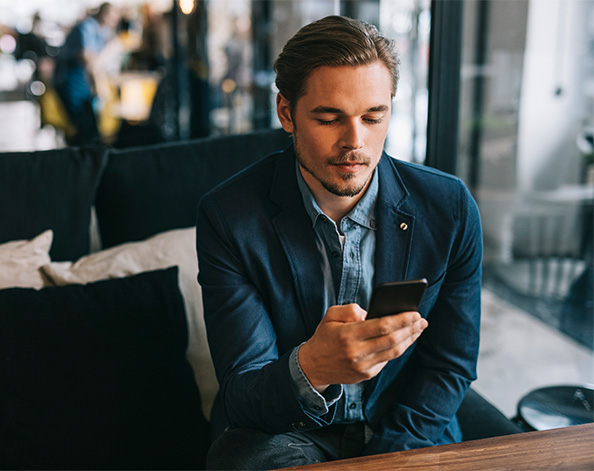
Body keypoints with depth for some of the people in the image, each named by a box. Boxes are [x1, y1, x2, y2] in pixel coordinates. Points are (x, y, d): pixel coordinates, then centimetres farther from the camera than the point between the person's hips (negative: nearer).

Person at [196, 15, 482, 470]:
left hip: (402, 432, 3)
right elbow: (241, 396, -16)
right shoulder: (228, 216, -14)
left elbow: (450, 367, 1)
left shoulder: (451, 210, -9)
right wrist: (310, 369, -38)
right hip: (281, 429, -2)